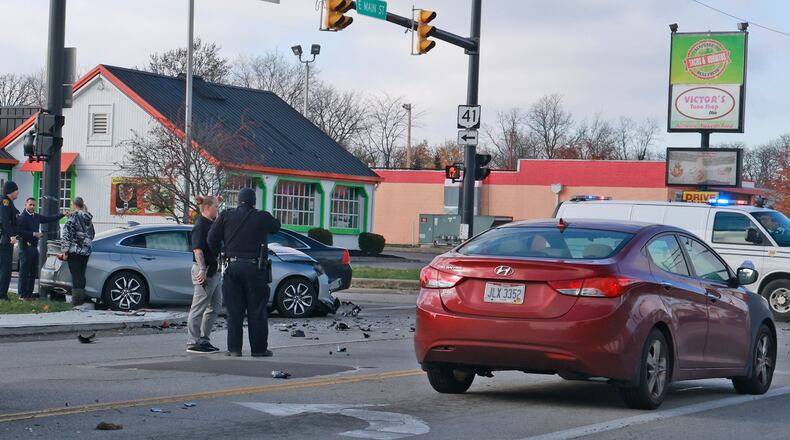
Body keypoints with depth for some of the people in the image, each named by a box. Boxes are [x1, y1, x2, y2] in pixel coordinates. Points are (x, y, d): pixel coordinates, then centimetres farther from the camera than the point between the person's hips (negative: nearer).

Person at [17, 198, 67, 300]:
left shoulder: (37, 217, 15)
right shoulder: (22, 217, -10)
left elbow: (49, 219, 20)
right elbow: (20, 232, -19)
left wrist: (62, 214, 12)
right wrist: (34, 234, -17)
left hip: (34, 247, 8)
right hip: (26, 247, -8)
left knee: (33, 272, 10)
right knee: (24, 272, -7)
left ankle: (29, 294, 16)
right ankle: (22, 295, -5)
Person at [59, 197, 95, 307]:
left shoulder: (73, 217, -9)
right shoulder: (88, 218, 11)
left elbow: (67, 235, -13)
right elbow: (92, 234, 21)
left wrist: (65, 251, -11)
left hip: (74, 251, -6)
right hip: (86, 251, 6)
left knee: (75, 275, -5)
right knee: (81, 274, 11)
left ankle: (76, 299, -8)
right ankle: (81, 298, 12)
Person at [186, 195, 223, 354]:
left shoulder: (211, 223, 13)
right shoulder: (200, 225, -14)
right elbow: (197, 249, -21)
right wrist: (202, 269, -27)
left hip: (213, 271, 10)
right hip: (204, 271, -10)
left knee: (216, 305, 14)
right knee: (198, 308, -6)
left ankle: (204, 339, 20)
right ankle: (193, 343, -2)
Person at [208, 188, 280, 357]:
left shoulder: (226, 215, 2)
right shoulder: (262, 217, -2)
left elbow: (212, 238, 0)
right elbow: (276, 227, 17)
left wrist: (217, 253, 16)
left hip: (232, 266, 2)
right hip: (254, 268, -2)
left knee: (234, 311, 7)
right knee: (256, 311, 4)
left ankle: (234, 348, 5)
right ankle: (259, 348, 5)